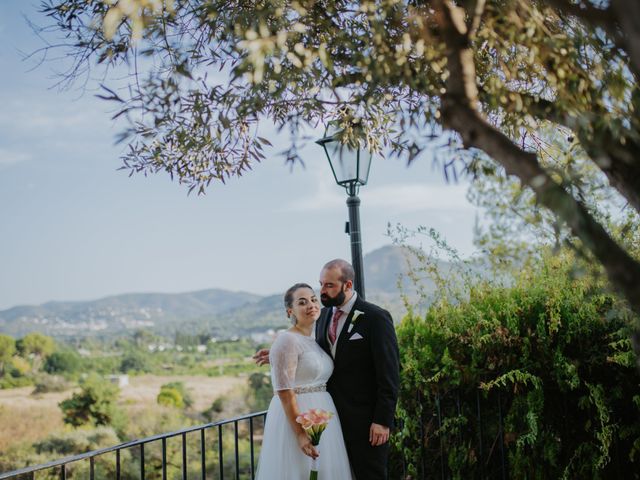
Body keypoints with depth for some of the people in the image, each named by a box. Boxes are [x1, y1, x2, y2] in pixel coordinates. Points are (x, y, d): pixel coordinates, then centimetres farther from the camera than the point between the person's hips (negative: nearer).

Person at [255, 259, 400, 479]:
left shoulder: (376, 317, -12)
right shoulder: (324, 315, 9)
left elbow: (389, 373, -13)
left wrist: (383, 420, -16)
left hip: (365, 419, -6)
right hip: (333, 415, 6)